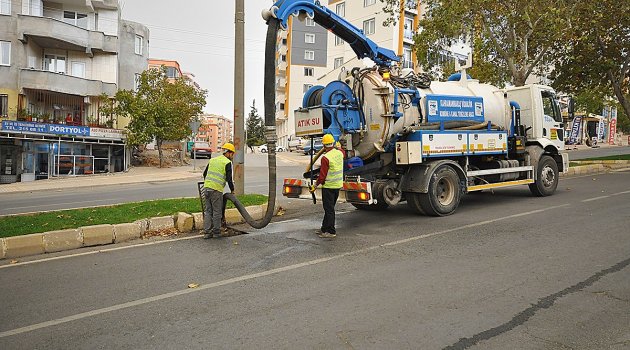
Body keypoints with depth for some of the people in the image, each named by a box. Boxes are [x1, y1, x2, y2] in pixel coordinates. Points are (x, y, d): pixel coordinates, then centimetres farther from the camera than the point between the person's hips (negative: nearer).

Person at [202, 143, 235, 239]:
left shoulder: (212, 160, 18)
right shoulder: (227, 163, -3)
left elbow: (205, 174, 24)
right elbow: (229, 179, -8)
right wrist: (232, 190, 6)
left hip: (207, 187, 7)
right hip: (217, 189, -6)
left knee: (208, 210, 11)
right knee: (217, 211, 4)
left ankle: (207, 232, 10)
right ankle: (216, 232, 11)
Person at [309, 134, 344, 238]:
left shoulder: (325, 158, -20)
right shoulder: (339, 153, 1)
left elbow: (322, 175, -18)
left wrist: (315, 185, -6)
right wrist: (338, 146, 47)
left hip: (328, 186, -8)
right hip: (338, 185, 8)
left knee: (329, 209, 0)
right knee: (329, 208, 17)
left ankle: (331, 231, 4)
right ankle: (324, 228, 27)